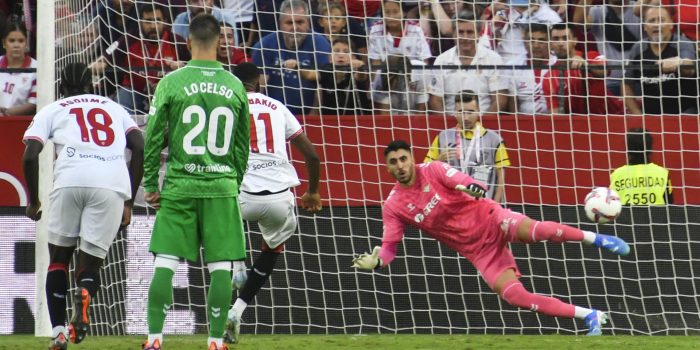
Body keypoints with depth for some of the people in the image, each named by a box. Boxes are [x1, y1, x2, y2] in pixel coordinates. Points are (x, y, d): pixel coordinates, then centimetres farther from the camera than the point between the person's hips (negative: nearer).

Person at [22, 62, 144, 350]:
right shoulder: (114, 108, 30)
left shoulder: (52, 110, 23)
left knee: (59, 258, 17)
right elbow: (140, 149, 17)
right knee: (90, 263, 11)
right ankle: (84, 295, -24)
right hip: (113, 186, 1)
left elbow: (30, 156, 10)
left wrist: (33, 201, 22)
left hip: (70, 181, -1)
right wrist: (129, 202, 20)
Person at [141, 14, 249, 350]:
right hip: (222, 187, 1)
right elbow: (242, 145, 11)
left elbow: (153, 138, -2)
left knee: (165, 264, 1)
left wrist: (150, 184, 7)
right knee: (221, 267, 3)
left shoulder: (172, 82, -4)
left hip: (179, 186, -1)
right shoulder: (235, 86, 4)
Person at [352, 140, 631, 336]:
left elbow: (468, 184, -17)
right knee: (511, 294, -17)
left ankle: (595, 238, -11)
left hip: (490, 219, -2)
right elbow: (389, 248, -2)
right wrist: (375, 261, -24)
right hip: (477, 250, 2)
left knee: (534, 230, -36)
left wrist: (474, 188, -42)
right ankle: (590, 317, -9)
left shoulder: (433, 170, -8)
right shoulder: (394, 207, -3)